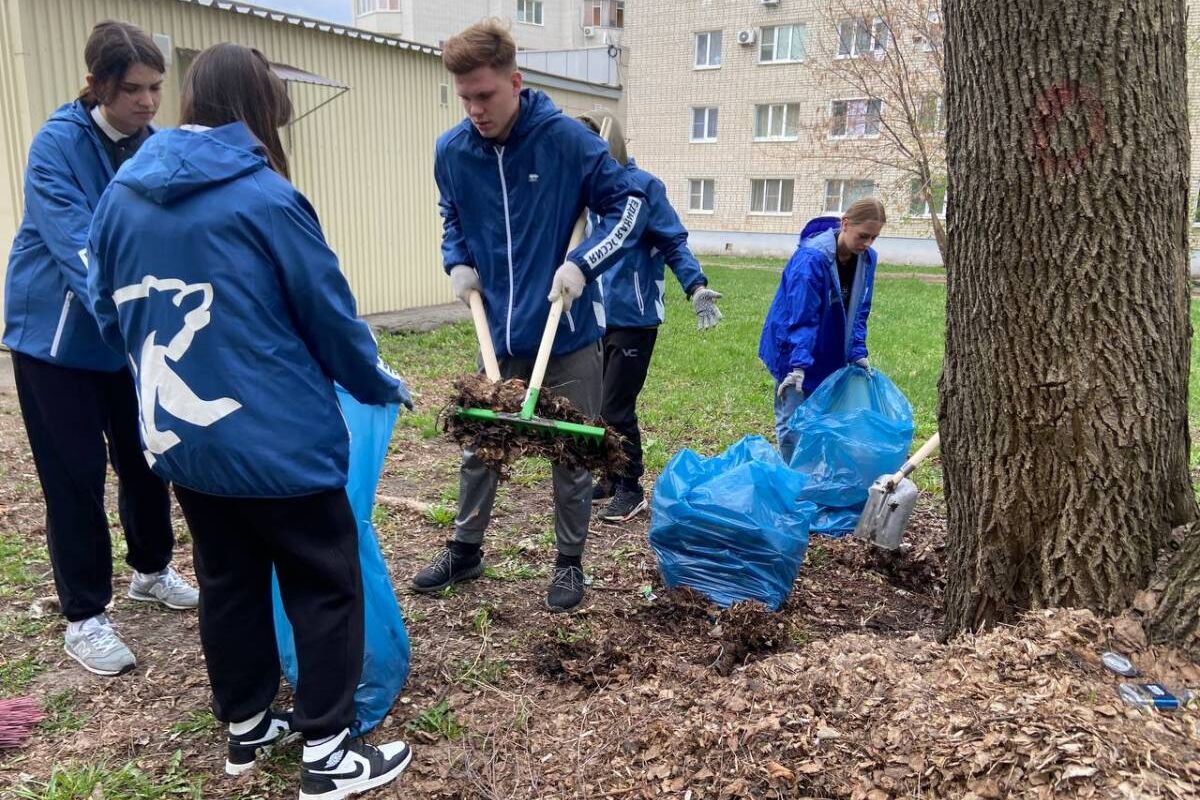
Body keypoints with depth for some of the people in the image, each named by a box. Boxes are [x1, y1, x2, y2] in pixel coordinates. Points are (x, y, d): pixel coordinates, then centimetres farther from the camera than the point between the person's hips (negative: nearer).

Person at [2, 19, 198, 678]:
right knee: (75, 473, 2)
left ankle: (152, 569, 35)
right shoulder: (58, 143, -18)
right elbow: (76, 247, -29)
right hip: (55, 333, -4)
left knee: (145, 455, 13)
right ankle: (85, 618, 15)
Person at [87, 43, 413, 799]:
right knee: (326, 589, 8)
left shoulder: (121, 195, 4)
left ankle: (246, 726, 35)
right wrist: (379, 383, 9)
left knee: (227, 584, 20)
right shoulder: (267, 198, -14)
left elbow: (111, 314, 14)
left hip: (181, 439, 7)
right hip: (278, 443, -6)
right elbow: (330, 316, -8)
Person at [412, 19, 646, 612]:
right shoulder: (452, 150, -3)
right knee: (478, 447, 14)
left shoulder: (566, 138, -14)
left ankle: (570, 563, 27)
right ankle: (465, 551, 34)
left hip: (568, 335, -3)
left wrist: (582, 263, -20)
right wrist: (457, 263, -2)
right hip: (498, 334, 4)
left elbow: (628, 205, -8)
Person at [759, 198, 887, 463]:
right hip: (794, 350, -6)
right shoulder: (811, 258, -26)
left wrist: (858, 353, -3)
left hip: (830, 354, 6)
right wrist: (798, 365, -33)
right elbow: (801, 317, -28)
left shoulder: (866, 258, -4)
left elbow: (859, 311, 5)